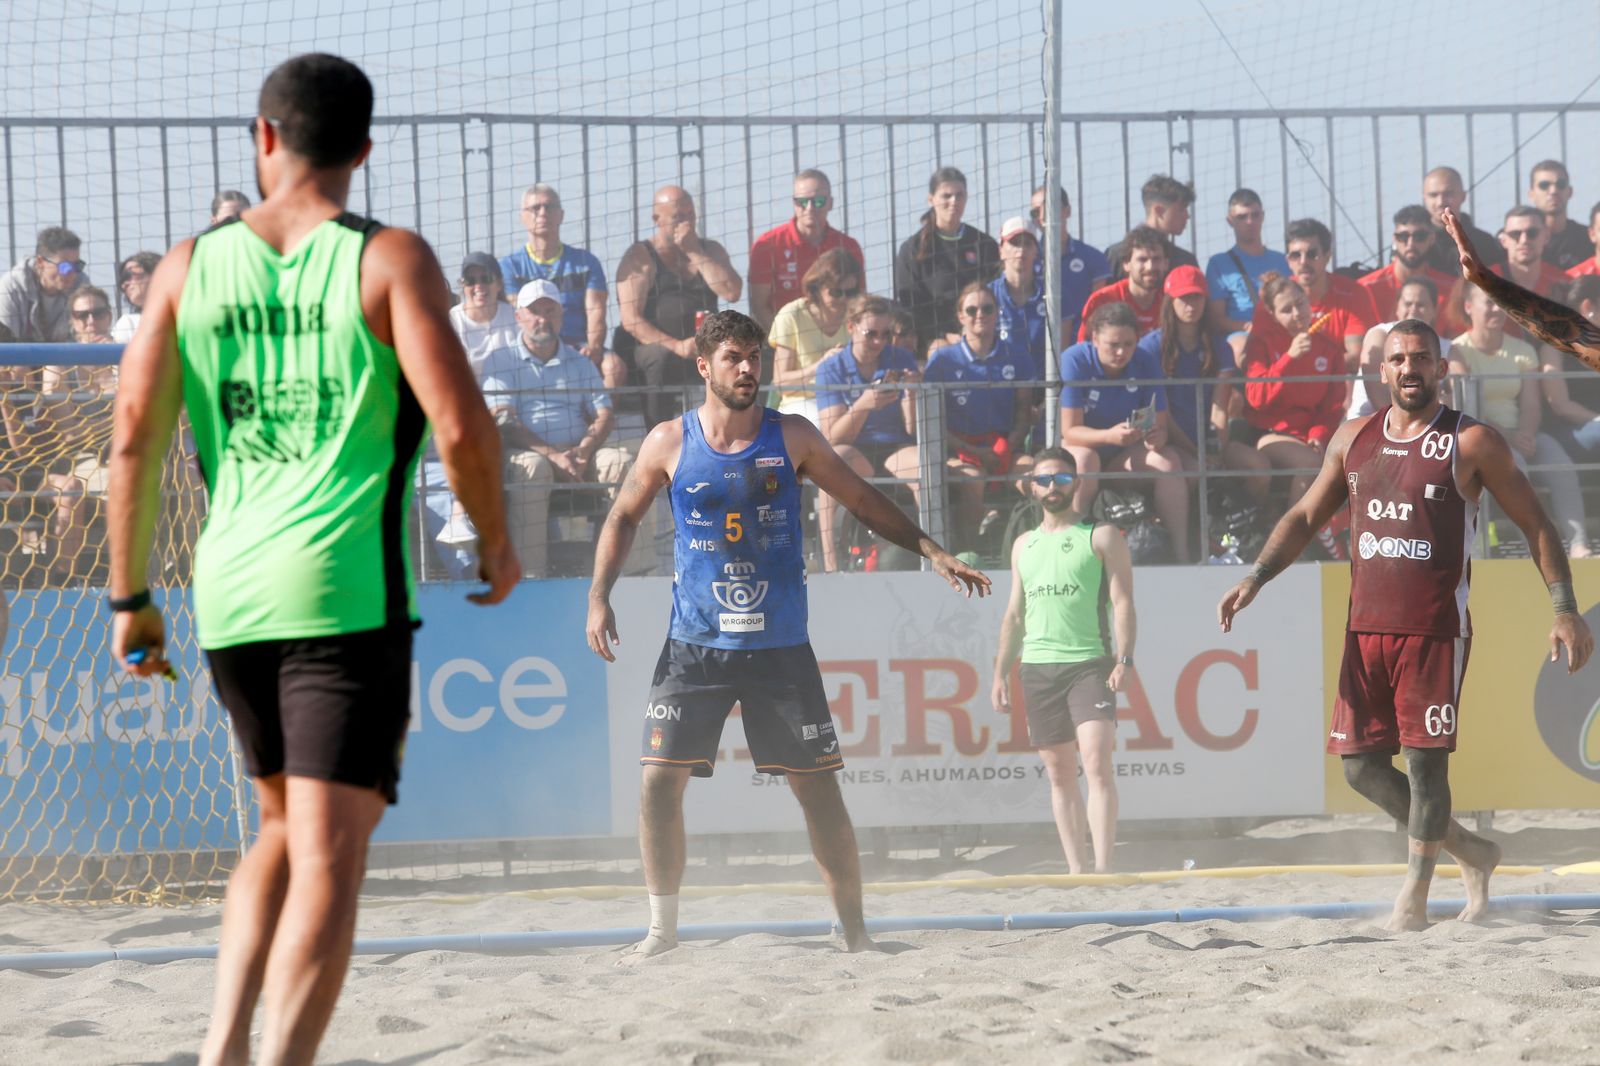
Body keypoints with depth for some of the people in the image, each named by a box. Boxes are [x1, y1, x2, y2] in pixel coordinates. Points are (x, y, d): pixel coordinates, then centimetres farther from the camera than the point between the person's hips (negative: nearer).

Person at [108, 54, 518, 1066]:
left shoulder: (193, 265, 8)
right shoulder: (389, 260, -2)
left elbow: (136, 433, 4)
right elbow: (461, 425, -11)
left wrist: (131, 595, 12)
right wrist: (496, 543, 7)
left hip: (229, 591, 4)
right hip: (346, 588, -4)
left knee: (286, 828, 23)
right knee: (329, 854, -5)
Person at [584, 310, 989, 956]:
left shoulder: (792, 438, 0)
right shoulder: (670, 443, 0)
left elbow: (864, 502, 9)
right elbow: (623, 518, 12)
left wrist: (933, 553, 1)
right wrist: (599, 598, 1)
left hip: (780, 645, 0)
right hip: (694, 644, 0)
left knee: (818, 784, -1)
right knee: (659, 780, -8)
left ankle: (855, 931, 9)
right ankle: (663, 928, 6)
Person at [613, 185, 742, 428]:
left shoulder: (710, 250, 17)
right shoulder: (640, 257, 3)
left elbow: (732, 292, -3)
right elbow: (631, 320, -9)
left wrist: (695, 253, -5)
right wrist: (676, 346, -22)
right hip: (649, 346, -4)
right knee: (661, 357, -37)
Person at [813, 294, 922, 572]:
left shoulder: (902, 361, 6)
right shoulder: (830, 369, 2)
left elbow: (913, 429, 1)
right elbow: (833, 437, -9)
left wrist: (912, 395, -19)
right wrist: (863, 405, -26)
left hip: (897, 450, 1)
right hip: (854, 454, -1)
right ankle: (830, 565, -42)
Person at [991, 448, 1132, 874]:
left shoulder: (1101, 537, 4)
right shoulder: (1024, 545, 18)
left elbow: (1123, 602, -3)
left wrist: (1124, 659, -15)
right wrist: (1001, 673, 14)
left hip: (1089, 665, -5)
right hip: (1037, 667, 5)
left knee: (1097, 763, -17)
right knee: (1060, 774, 5)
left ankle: (1103, 869, -23)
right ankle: (1075, 870, 9)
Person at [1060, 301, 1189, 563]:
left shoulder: (1146, 363, -9)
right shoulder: (1075, 361, -20)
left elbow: (1161, 425, -10)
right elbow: (1070, 431, -24)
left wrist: (1157, 437, -36)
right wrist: (1109, 436, -43)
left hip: (1126, 455, 3)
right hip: (1080, 446, -3)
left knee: (1168, 460, -25)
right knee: (1084, 459, -38)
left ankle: (1181, 551, -24)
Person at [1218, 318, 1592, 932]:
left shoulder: (1471, 444, -2)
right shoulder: (1354, 439, 12)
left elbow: (1535, 524, 2)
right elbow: (1306, 517, 19)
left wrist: (1564, 609, -6)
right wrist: (1255, 579, 4)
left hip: (1436, 628, -5)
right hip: (1367, 627, 5)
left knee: (1425, 760, -8)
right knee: (1360, 765, 4)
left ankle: (1414, 898, 0)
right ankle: (1470, 852, 21)